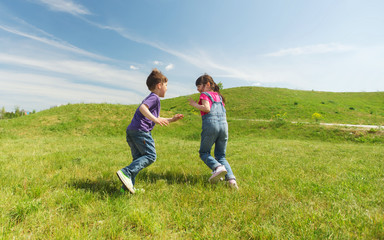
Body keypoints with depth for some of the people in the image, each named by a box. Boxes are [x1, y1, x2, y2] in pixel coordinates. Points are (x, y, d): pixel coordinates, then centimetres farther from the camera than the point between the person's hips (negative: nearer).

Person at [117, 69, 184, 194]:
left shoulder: (152, 98, 29)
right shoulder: (154, 97, -3)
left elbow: (158, 120, 35)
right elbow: (142, 108, -22)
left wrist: (171, 120, 32)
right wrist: (155, 119, -28)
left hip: (131, 131, 10)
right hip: (140, 130, -10)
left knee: (138, 159, 11)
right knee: (150, 156, -7)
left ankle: (127, 186, 11)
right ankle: (126, 172, -17)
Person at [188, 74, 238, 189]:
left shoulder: (204, 94, 6)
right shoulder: (219, 96, 25)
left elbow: (207, 108, -10)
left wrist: (194, 104, 1)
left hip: (211, 124, -6)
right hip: (224, 125, 6)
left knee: (204, 152, 8)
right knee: (221, 156, 13)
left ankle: (218, 167, -19)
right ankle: (231, 178, -6)